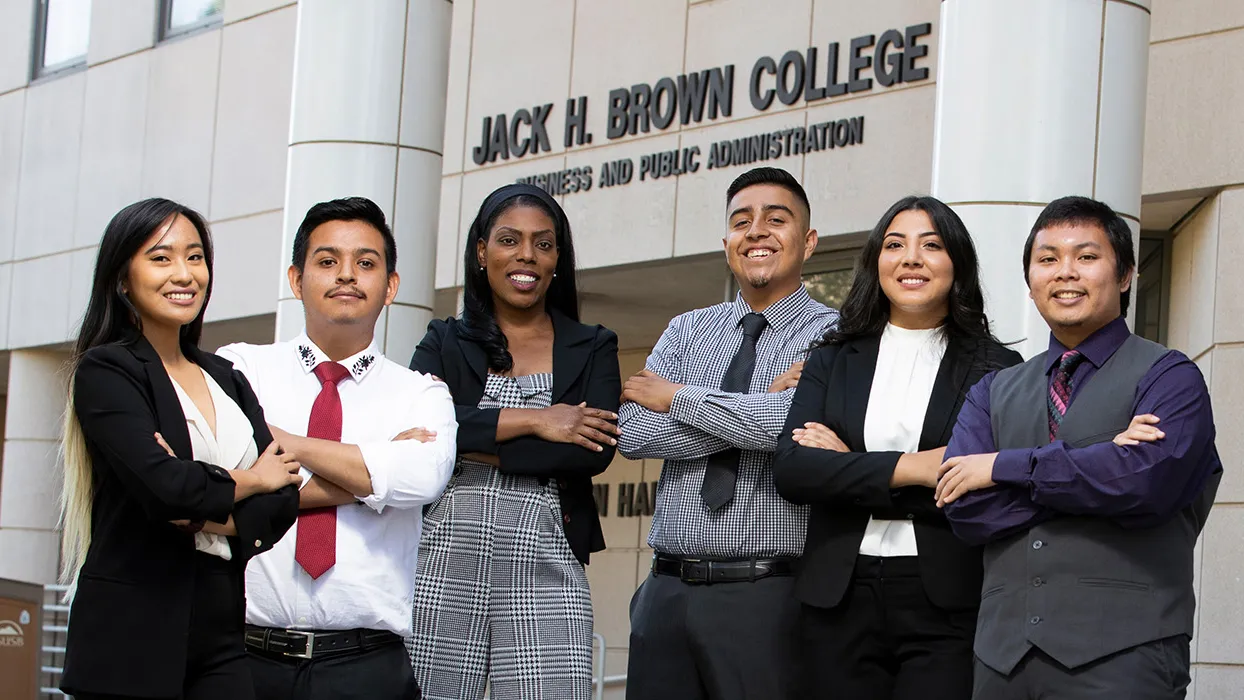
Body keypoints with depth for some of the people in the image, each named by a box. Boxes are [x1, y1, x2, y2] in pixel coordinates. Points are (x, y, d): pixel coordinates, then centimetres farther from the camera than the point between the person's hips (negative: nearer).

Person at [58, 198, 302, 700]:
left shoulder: (226, 378, 16)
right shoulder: (105, 371, -2)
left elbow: (282, 501, 5)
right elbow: (162, 484, -17)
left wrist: (206, 515, -13)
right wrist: (249, 480, 0)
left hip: (224, 632, 5)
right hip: (133, 634, -5)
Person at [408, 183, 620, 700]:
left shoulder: (592, 348, 13)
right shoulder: (444, 342, 14)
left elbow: (597, 451, -4)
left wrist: (472, 445, -6)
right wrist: (530, 420, -9)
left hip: (545, 567, 0)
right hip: (443, 559, 1)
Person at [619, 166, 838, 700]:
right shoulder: (687, 331, 14)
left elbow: (795, 425, -20)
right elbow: (632, 432, -1)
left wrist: (676, 397, -7)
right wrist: (757, 409, -9)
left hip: (766, 595, -4)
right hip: (668, 590, 4)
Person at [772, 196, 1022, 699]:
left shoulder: (996, 368, 3)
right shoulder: (834, 360, 12)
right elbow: (790, 469, -2)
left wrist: (850, 470, -6)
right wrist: (905, 468, -13)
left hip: (946, 606, -2)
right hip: (838, 601, 2)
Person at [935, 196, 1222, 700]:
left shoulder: (1168, 376, 3)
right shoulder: (994, 393, 16)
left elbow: (1148, 480, -16)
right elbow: (965, 508, 1)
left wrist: (1006, 467, -6)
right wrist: (1099, 465, -8)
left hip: (1120, 657, -4)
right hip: (1003, 653, 4)